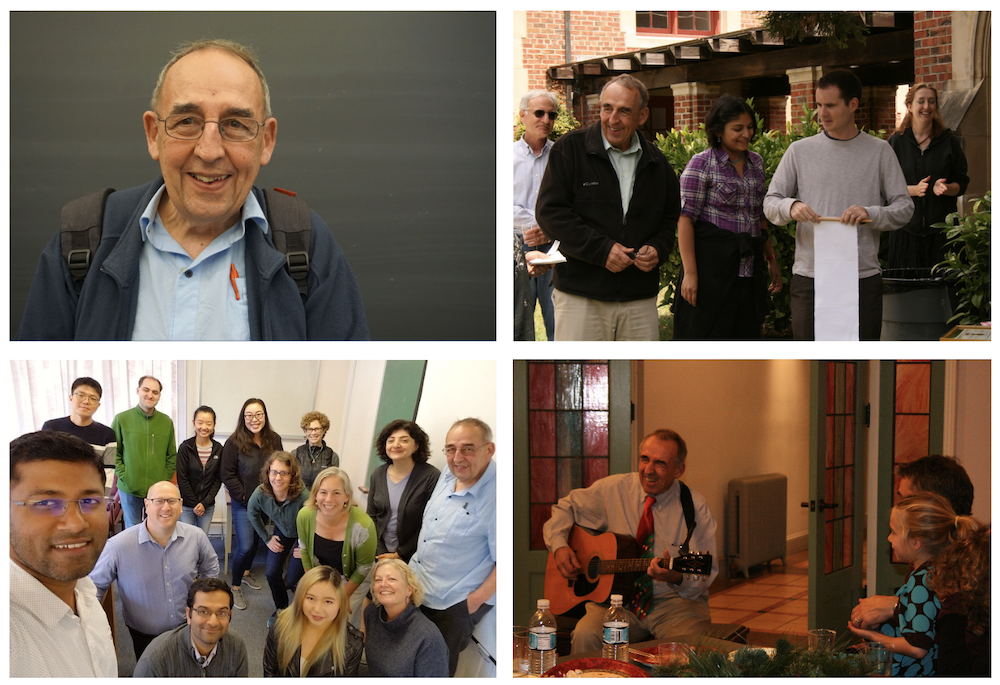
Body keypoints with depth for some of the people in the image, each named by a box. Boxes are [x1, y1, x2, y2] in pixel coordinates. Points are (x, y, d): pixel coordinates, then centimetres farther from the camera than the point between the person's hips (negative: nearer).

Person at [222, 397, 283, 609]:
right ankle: (235, 588, 7)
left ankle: (245, 573, 41)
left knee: (256, 541, 18)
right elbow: (228, 475, -12)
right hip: (244, 504, -4)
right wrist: (246, 497, -14)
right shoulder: (234, 443, -13)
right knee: (245, 546, -8)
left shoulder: (274, 440, -1)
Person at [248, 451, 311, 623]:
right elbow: (252, 514, -4)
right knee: (272, 573, 3)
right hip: (282, 532, 3)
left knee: (294, 579, -3)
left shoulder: (303, 497, -41)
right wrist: (267, 539, 0)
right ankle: (281, 608, 31)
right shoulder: (260, 494, -28)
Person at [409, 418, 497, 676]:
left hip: (454, 606, -7)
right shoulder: (449, 475, -2)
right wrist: (402, 556, 19)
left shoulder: (496, 495, -29)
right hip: (416, 589, 7)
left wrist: (476, 600, -19)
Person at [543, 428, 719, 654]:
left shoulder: (695, 507, -3)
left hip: (673, 601, -1)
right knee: (586, 636, -30)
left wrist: (678, 577, -30)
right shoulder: (613, 489, 4)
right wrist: (559, 545, -3)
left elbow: (705, 577, -7)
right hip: (616, 599, 2)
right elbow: (565, 508, 17)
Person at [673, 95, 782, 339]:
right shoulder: (701, 164, -6)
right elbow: (685, 219, -11)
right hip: (711, 265, -6)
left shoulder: (756, 162, 14)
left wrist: (771, 259, 19)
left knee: (745, 337, 7)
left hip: (748, 268, 6)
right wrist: (690, 272, -18)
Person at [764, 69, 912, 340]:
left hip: (863, 278, 0)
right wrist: (791, 207, -15)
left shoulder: (879, 151, 6)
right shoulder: (799, 151, 8)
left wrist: (871, 214, -16)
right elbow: (770, 203, 8)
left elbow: (904, 207, 4)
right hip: (809, 276, 0)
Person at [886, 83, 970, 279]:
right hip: (906, 228, 0)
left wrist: (945, 188, -15)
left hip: (941, 229, 0)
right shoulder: (896, 142, 5)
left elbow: (961, 184, 7)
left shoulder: (949, 141, 7)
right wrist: (914, 189, -15)